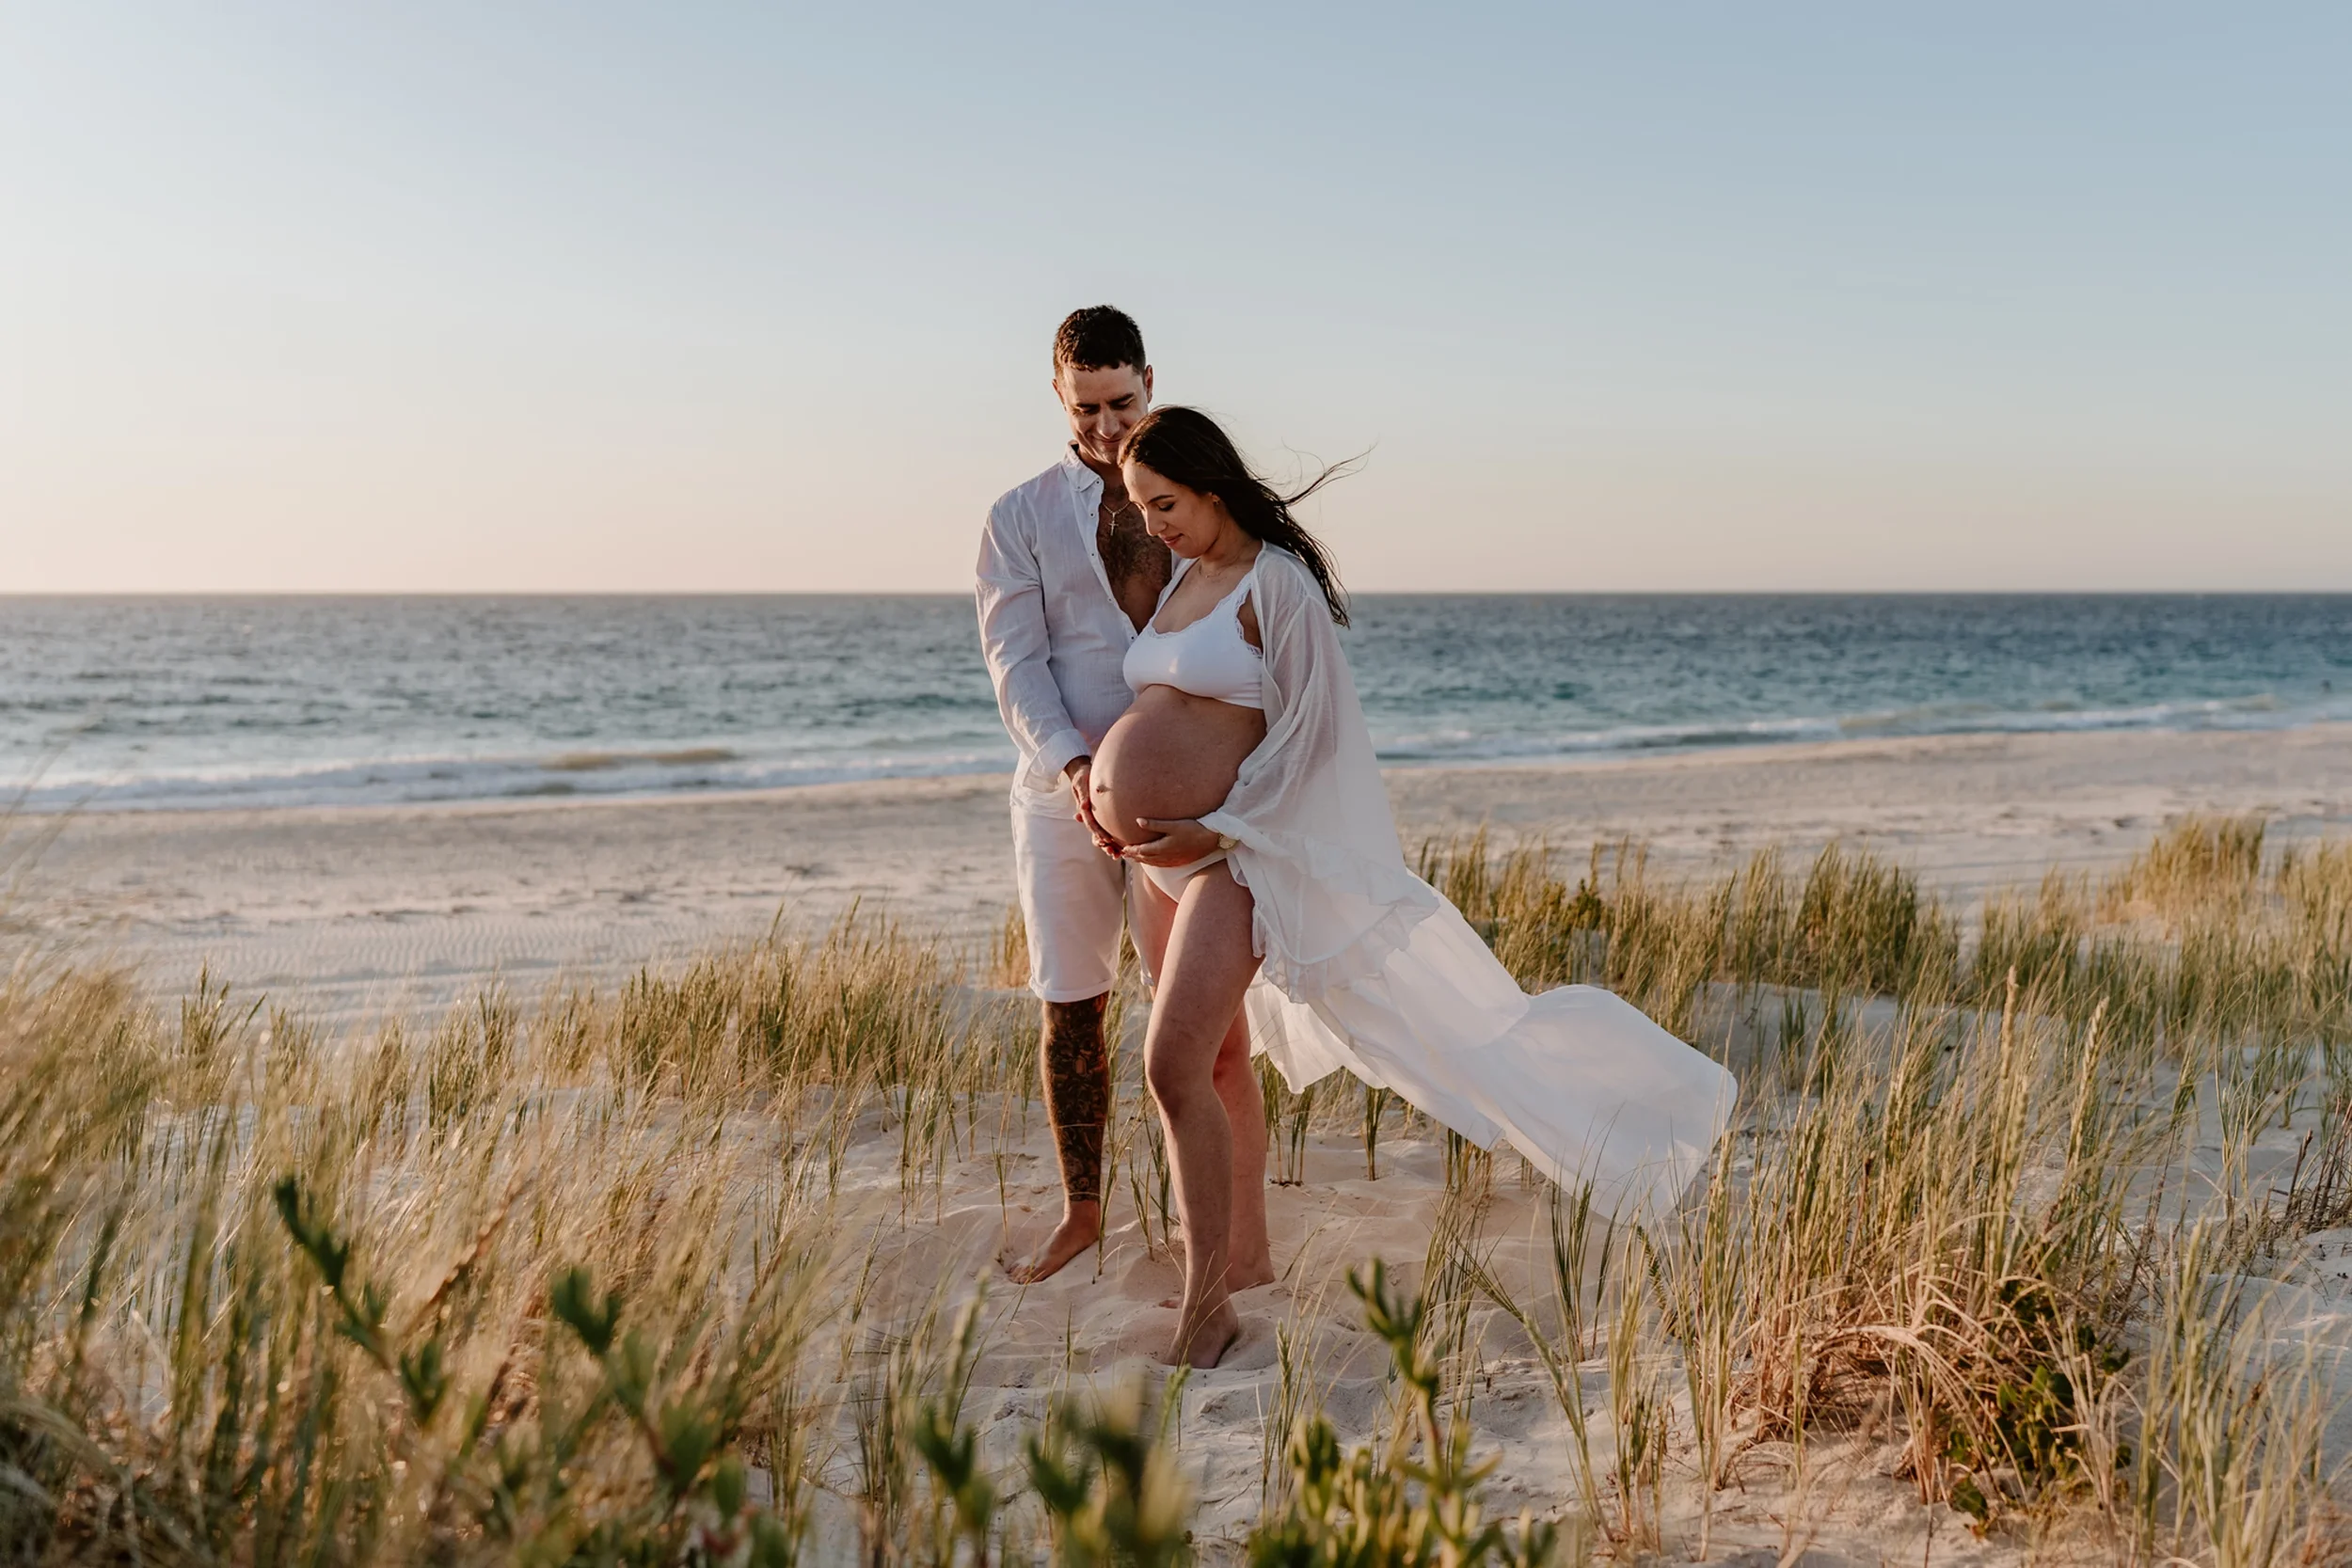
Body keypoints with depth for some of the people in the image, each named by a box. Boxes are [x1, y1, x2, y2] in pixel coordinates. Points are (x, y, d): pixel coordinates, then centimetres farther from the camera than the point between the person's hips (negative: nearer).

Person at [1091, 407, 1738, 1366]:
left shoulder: (1278, 581, -12)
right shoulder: (1180, 577, 12)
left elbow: (1307, 736, -14)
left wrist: (1215, 834, -20)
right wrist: (1102, 782, 4)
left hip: (1244, 850, -8)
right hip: (1170, 853, 8)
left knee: (1173, 1064, -16)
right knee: (1204, 1061, 14)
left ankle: (1207, 1305, -6)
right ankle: (1223, 1242, 30)